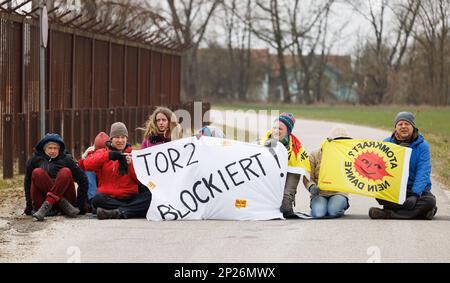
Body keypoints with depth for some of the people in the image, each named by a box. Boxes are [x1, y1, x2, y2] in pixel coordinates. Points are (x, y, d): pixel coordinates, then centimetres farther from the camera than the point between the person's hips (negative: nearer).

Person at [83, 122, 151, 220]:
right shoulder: (103, 152, 14)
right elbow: (87, 164, -8)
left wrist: (131, 164, -11)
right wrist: (108, 156, -19)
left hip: (131, 198, 1)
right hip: (109, 199, -1)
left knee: (149, 195, -28)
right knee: (98, 199, -34)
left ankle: (118, 212, -35)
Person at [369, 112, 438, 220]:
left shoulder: (422, 145, -2)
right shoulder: (387, 143, 5)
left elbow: (423, 173, -11)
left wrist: (415, 195, -25)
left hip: (416, 188, -1)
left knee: (430, 201, -32)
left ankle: (388, 214, -31)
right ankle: (420, 211, -27)